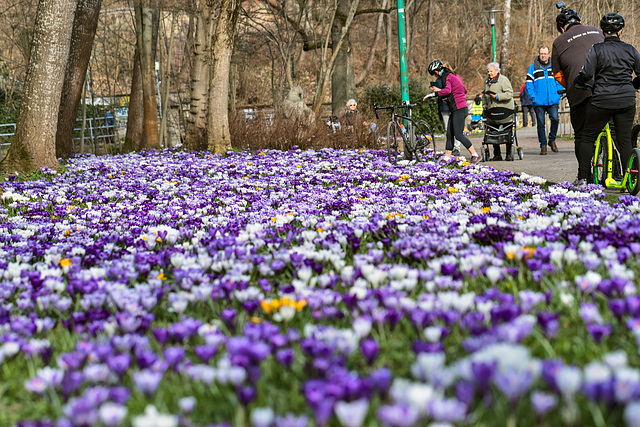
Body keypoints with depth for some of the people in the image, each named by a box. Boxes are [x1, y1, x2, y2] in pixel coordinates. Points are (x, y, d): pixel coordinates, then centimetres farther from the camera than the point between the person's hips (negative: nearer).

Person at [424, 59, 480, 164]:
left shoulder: (446, 77, -12)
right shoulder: (454, 75, 17)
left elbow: (447, 90, -32)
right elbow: (464, 90, 25)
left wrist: (435, 93, -26)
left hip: (459, 110, -10)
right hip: (455, 110, 10)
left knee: (458, 135, -12)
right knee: (449, 134, 9)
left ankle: (475, 155, -8)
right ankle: (446, 158, 12)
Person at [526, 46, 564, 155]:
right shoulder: (533, 67, 7)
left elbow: (559, 82, 16)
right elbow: (529, 83, 5)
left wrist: (558, 96, 3)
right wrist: (533, 97, -6)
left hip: (553, 101, 1)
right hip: (539, 101, -1)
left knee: (555, 119, -14)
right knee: (541, 123, -1)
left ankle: (552, 140, 7)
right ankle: (543, 145, 8)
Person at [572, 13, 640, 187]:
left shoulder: (597, 49, -5)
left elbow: (586, 74, -13)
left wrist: (577, 82, 7)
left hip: (602, 101, -3)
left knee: (587, 137, 10)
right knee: (625, 140, 8)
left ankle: (582, 178, 8)